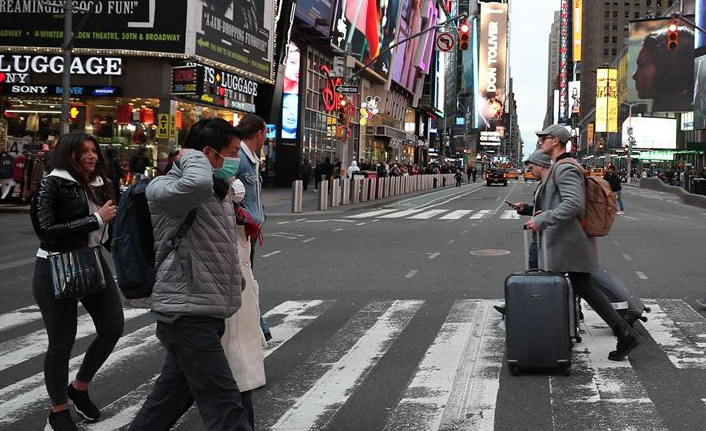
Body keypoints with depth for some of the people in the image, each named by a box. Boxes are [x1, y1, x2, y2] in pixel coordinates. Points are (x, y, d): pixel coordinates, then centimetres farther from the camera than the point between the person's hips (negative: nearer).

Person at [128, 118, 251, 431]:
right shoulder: (163, 188, -14)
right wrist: (191, 156, -19)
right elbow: (198, 184, -38)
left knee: (173, 395, 20)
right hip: (187, 313, -9)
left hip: (206, 311, 9)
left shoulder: (221, 191, 15)